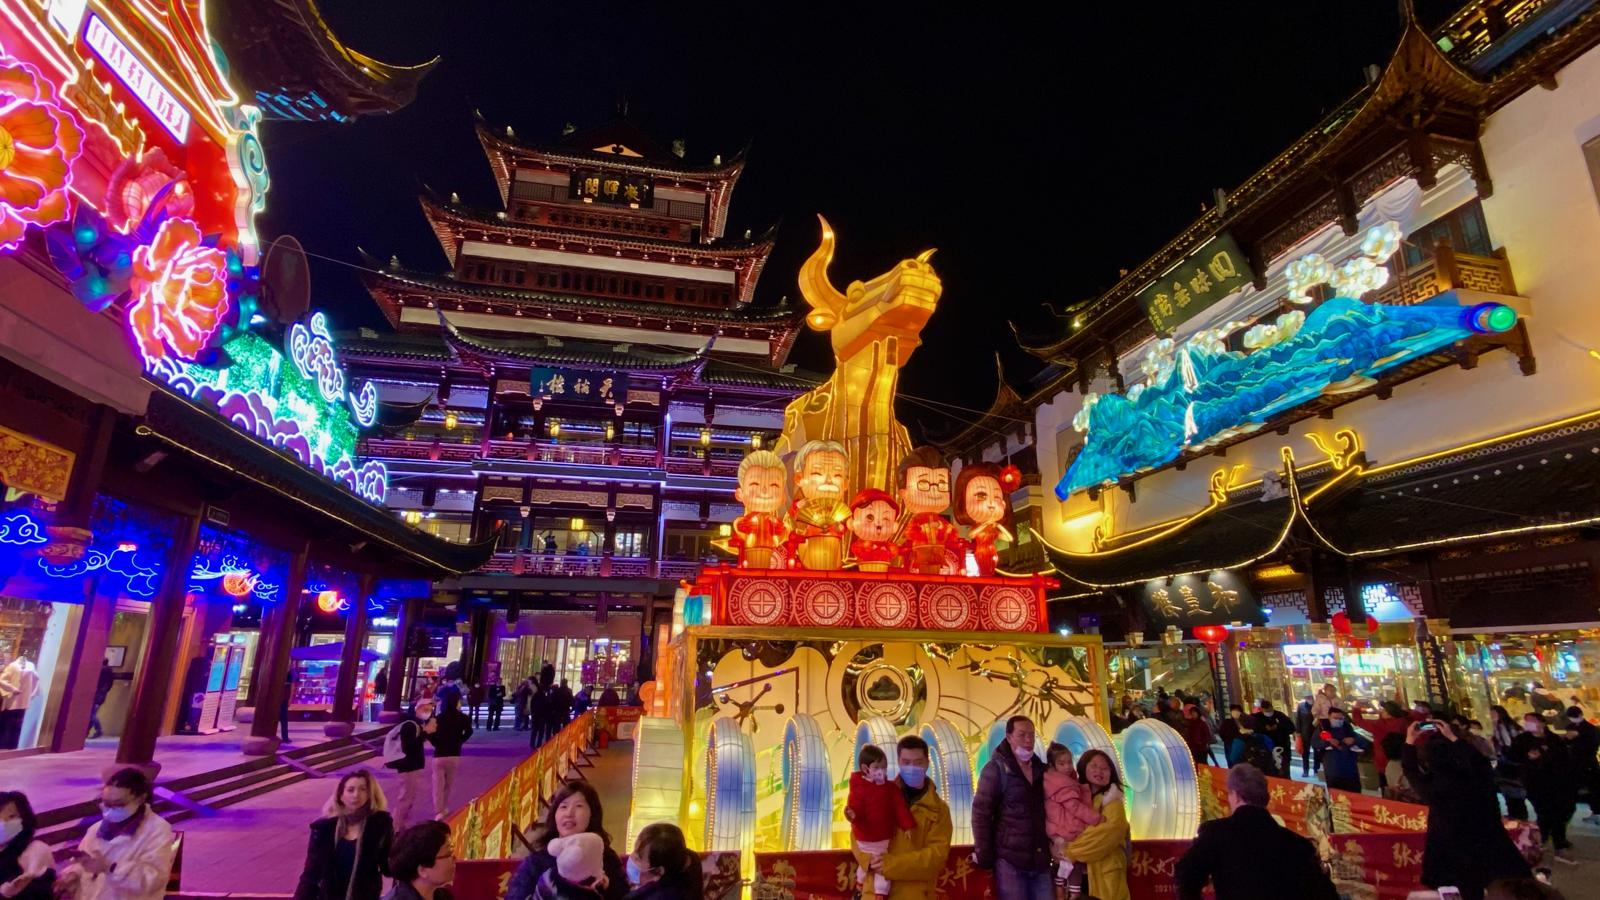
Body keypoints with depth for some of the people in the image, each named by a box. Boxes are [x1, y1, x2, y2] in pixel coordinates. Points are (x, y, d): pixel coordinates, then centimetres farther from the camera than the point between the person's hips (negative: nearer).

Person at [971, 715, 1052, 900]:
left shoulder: (1042, 770, 11)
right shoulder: (995, 769, -5)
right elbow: (981, 813, -8)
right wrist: (983, 856, -12)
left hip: (1040, 859, 5)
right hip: (1009, 859, -5)